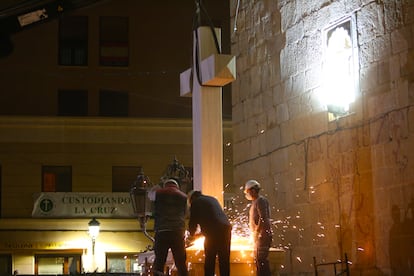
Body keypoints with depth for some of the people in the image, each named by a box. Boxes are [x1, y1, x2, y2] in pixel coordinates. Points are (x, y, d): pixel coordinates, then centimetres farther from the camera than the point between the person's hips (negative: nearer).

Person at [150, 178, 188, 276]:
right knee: (181, 264, 4)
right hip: (178, 232, 1)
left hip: (161, 232, -1)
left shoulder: (158, 193, 9)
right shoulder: (183, 197, 13)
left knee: (159, 264, -1)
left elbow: (150, 196, 29)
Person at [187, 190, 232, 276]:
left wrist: (192, 234, 27)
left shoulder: (195, 202, 8)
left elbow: (193, 221, 8)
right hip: (226, 228, 6)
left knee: (209, 260, 1)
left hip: (213, 231, -6)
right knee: (224, 260, 9)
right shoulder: (212, 199, 28)